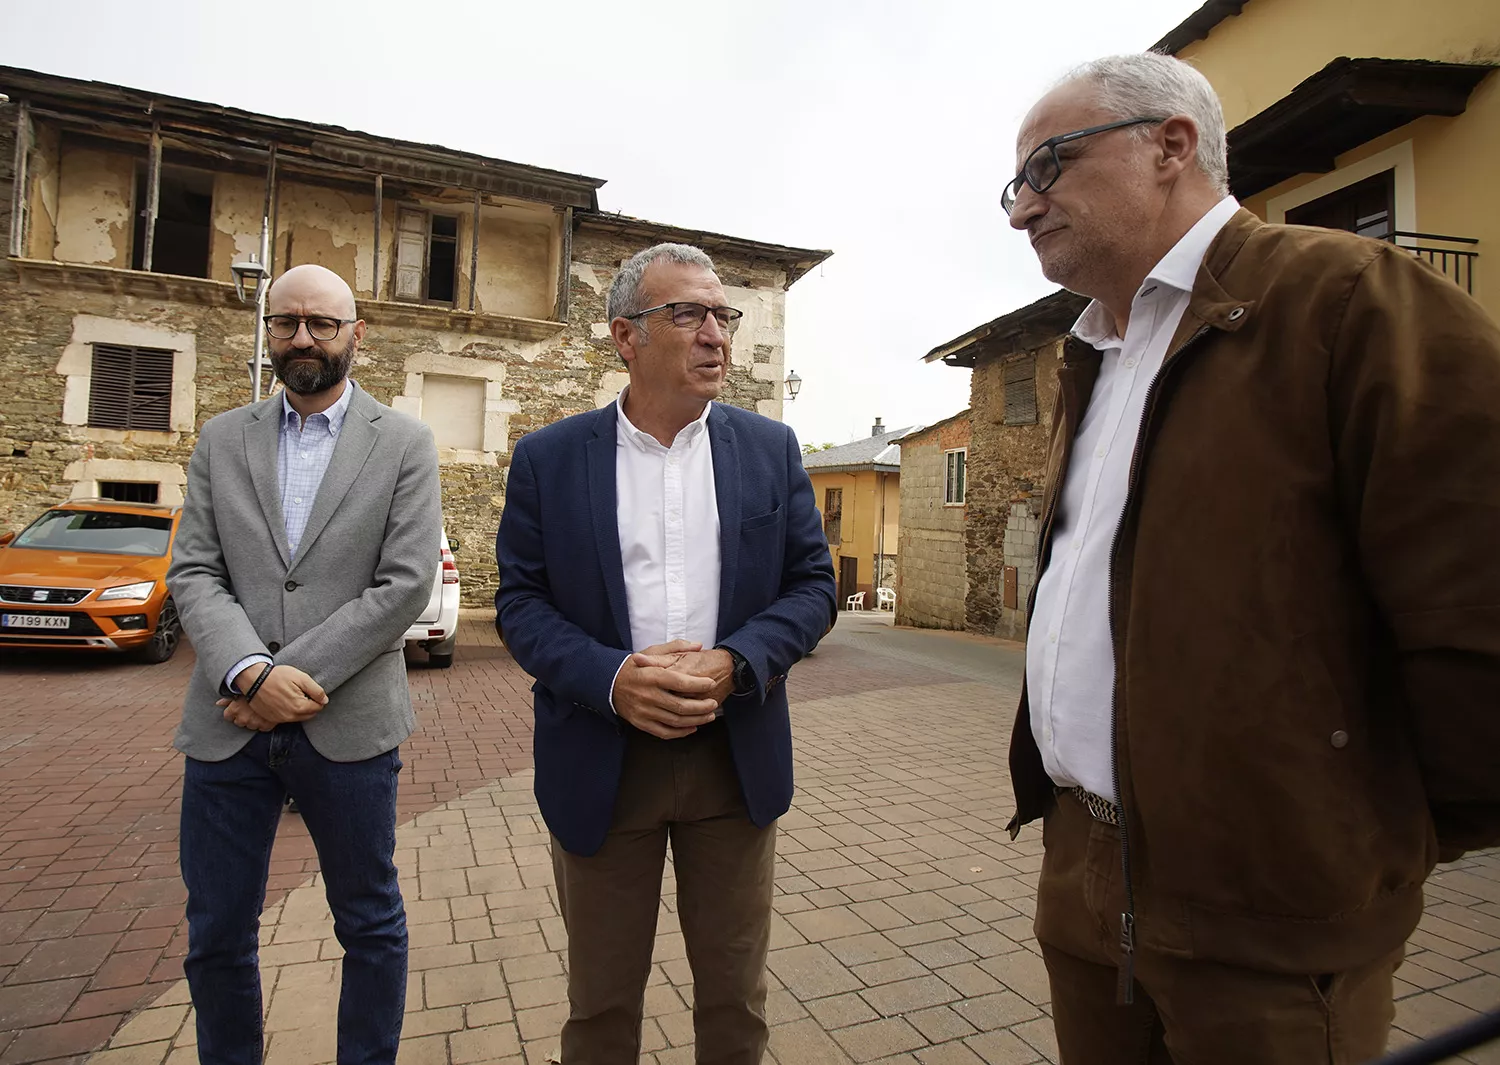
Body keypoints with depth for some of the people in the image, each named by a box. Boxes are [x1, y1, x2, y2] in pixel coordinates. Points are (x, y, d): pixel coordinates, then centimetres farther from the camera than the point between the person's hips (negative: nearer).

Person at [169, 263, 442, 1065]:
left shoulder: (404, 443, -1)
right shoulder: (221, 439, 9)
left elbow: (406, 584, -9)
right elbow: (193, 573, 2)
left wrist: (298, 676, -14)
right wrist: (249, 672, -15)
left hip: (348, 724, -2)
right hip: (225, 723, 3)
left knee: (370, 926, 13)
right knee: (216, 935, 16)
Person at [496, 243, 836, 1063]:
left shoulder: (770, 449, 1)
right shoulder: (548, 458, -2)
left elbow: (813, 584, 0)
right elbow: (520, 599, -2)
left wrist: (732, 665, -17)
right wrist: (612, 678, -20)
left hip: (737, 757, 1)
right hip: (601, 763, 0)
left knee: (735, 994, 19)